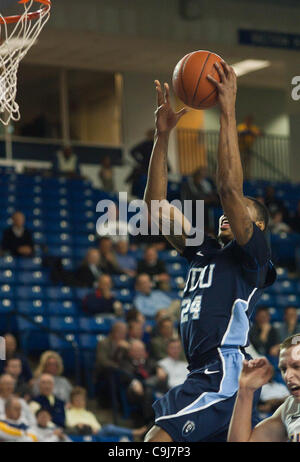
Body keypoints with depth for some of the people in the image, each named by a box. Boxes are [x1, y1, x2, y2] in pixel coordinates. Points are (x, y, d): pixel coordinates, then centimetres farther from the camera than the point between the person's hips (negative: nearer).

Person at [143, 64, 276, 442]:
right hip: (207, 375, 9)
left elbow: (230, 188, -14)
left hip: (225, 376, -9)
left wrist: (227, 112, -14)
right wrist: (162, 135, 11)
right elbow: (157, 205, 17)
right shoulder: (204, 252, 21)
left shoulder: (251, 255, 0)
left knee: (156, 441, -21)